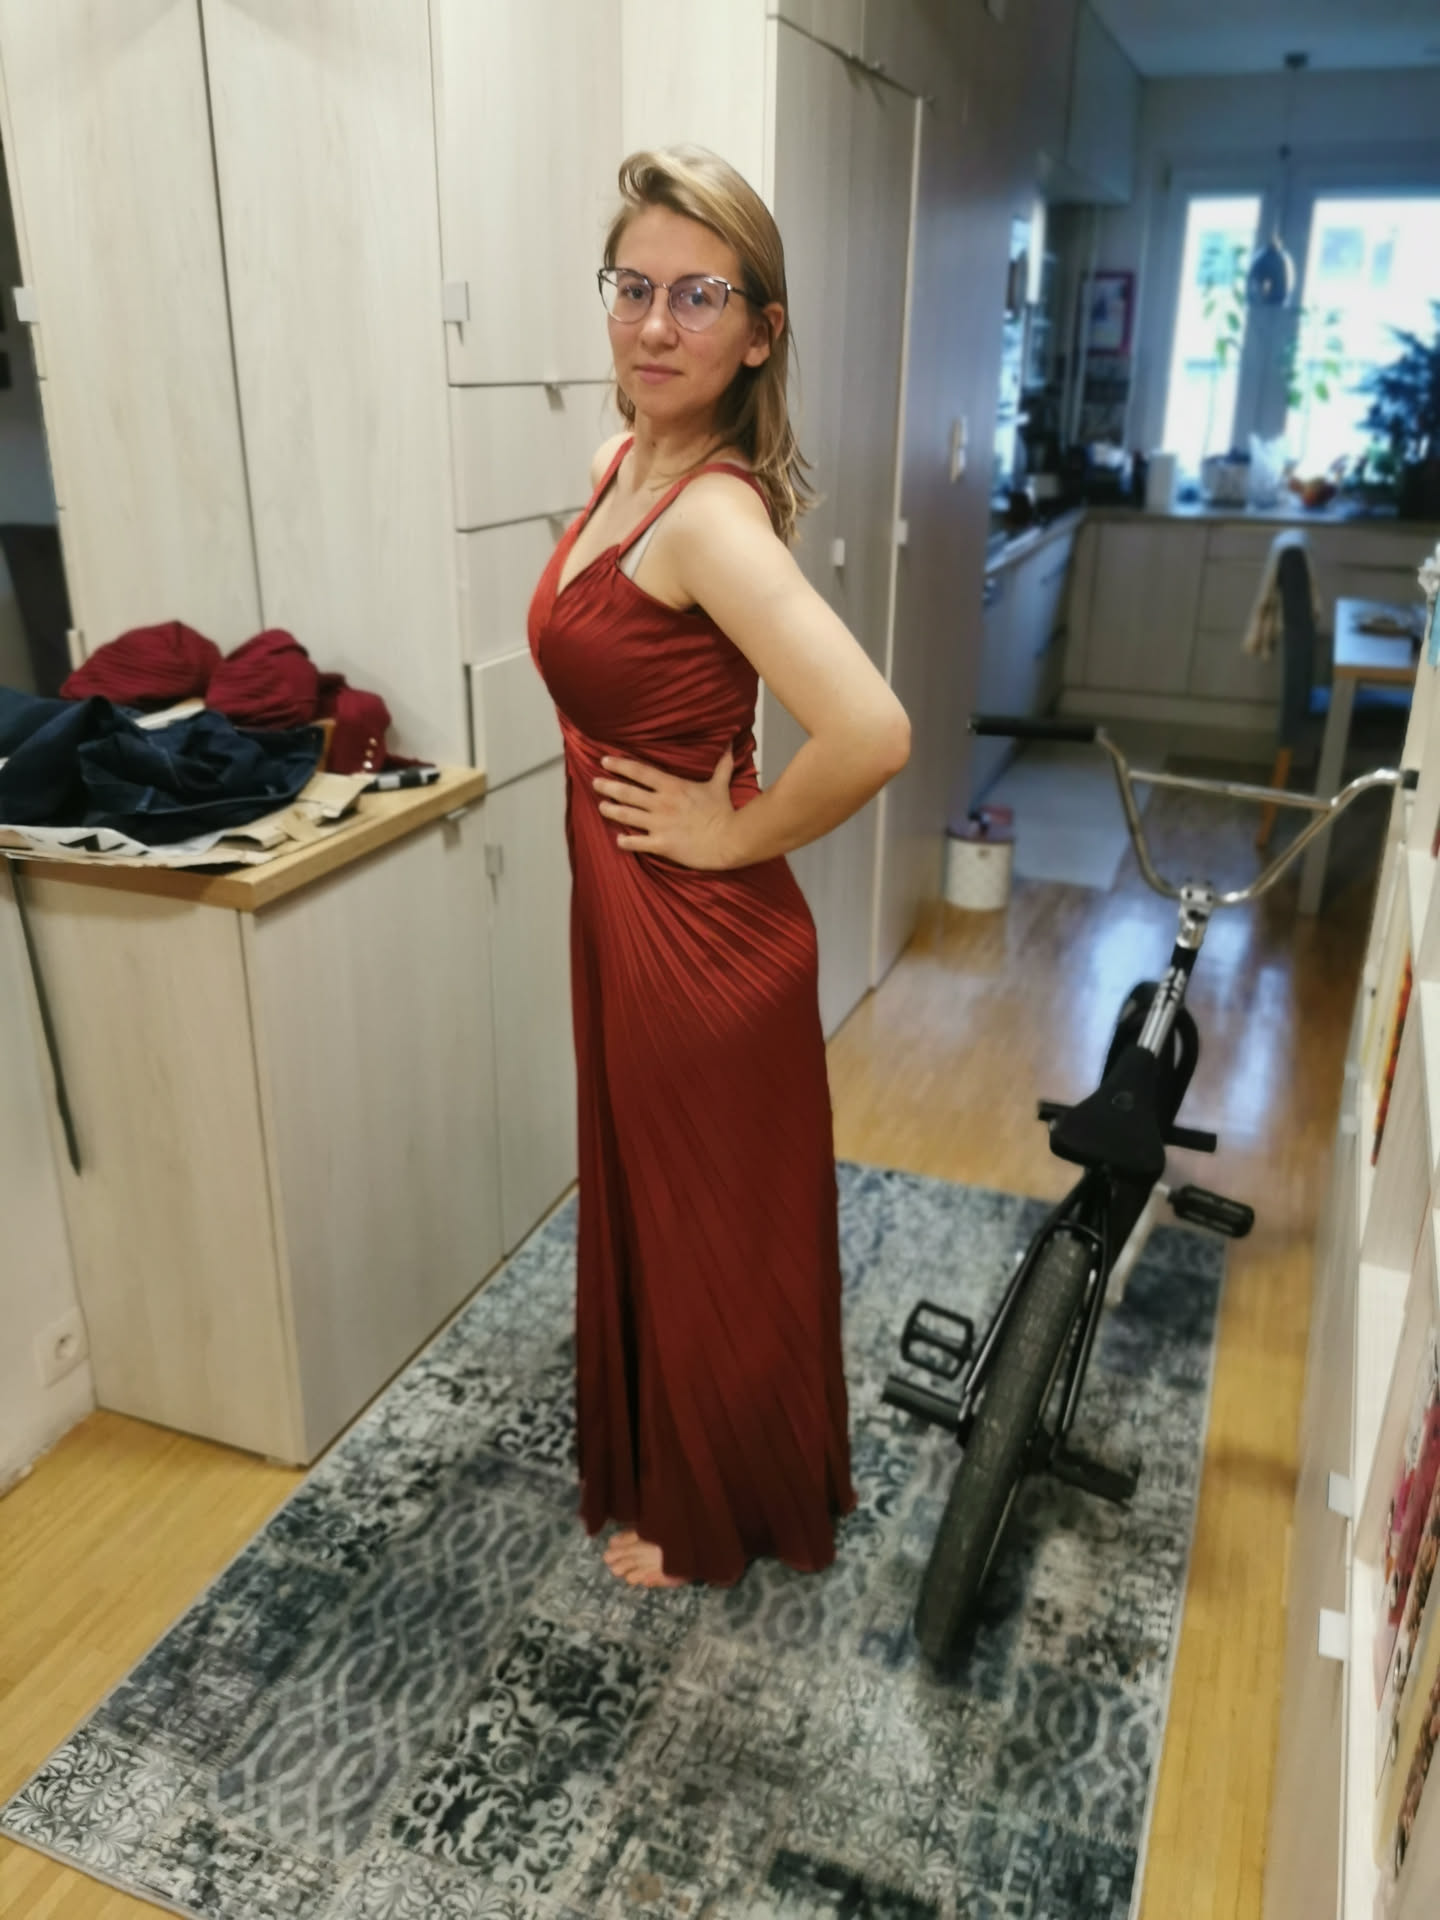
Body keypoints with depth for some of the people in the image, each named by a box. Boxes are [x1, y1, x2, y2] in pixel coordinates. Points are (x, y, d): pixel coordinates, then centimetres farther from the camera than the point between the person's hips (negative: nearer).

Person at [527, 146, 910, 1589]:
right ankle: (667, 1472, 51)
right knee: (647, 1206, 25)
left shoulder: (709, 511, -24)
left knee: (717, 1236, 12)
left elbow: (870, 735, -37)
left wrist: (737, 836, -22)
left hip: (702, 934, -9)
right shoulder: (624, 463, 3)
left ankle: (718, 1520, 39)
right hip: (624, 918, 9)